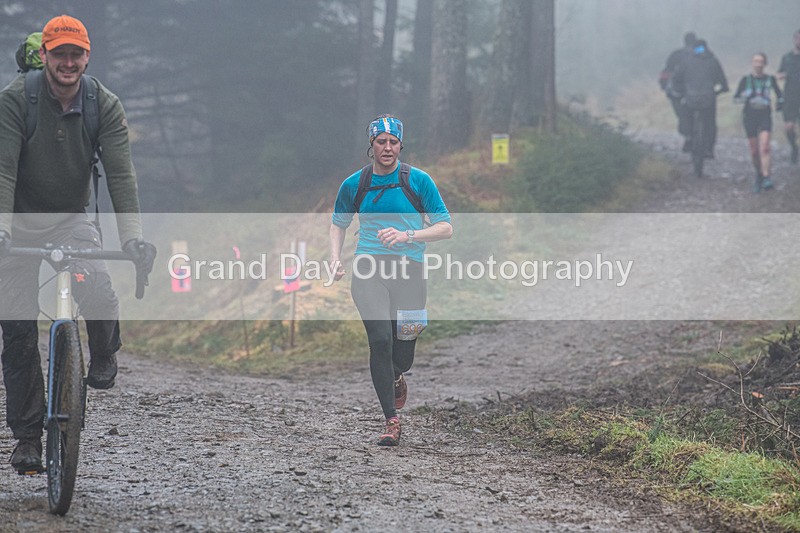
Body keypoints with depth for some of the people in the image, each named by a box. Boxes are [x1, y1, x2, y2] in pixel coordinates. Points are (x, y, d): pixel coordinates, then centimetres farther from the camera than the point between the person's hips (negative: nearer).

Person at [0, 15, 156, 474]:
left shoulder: (106, 106, -9)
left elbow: (120, 173, -16)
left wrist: (132, 234, -29)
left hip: (73, 219, 1)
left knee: (102, 299, -27)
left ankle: (104, 357, 9)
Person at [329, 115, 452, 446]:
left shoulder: (419, 181, 1)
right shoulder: (353, 185, 7)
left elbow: (445, 228, 0)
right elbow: (338, 223, 23)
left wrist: (407, 235, -15)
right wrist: (336, 260, 7)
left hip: (408, 269, 0)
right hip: (369, 268, 0)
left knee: (402, 354, 3)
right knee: (380, 339, -18)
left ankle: (396, 377, 43)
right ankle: (391, 421, -12)